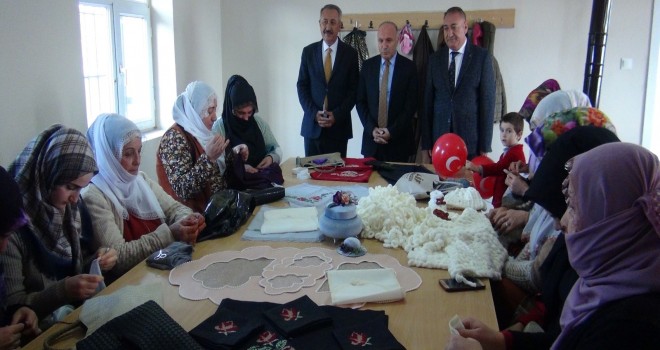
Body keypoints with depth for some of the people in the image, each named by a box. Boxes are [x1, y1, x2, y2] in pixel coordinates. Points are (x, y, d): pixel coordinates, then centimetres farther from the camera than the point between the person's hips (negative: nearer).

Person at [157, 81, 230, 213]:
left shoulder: (198, 133, 10)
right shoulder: (174, 137, -14)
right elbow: (182, 190, -24)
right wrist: (209, 158, -33)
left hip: (209, 208, 8)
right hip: (189, 215, -8)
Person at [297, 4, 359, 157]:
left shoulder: (350, 53, 1)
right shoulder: (308, 51, 5)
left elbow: (354, 89, 0)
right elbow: (302, 86, 5)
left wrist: (337, 115, -11)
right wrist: (314, 113, -9)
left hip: (339, 125, -1)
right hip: (312, 123, 1)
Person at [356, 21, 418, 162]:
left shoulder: (409, 67, -2)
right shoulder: (367, 65, 6)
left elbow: (411, 105, -5)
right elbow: (360, 101, 5)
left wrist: (392, 131, -13)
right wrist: (371, 129, -8)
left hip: (399, 140, -2)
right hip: (371, 137, 2)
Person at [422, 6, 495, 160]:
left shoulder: (482, 56, -1)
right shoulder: (435, 58, 8)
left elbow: (488, 101, -3)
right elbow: (428, 100, 6)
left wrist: (485, 145, -6)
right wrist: (427, 143, 2)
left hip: (471, 141, -2)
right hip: (439, 140, 2)